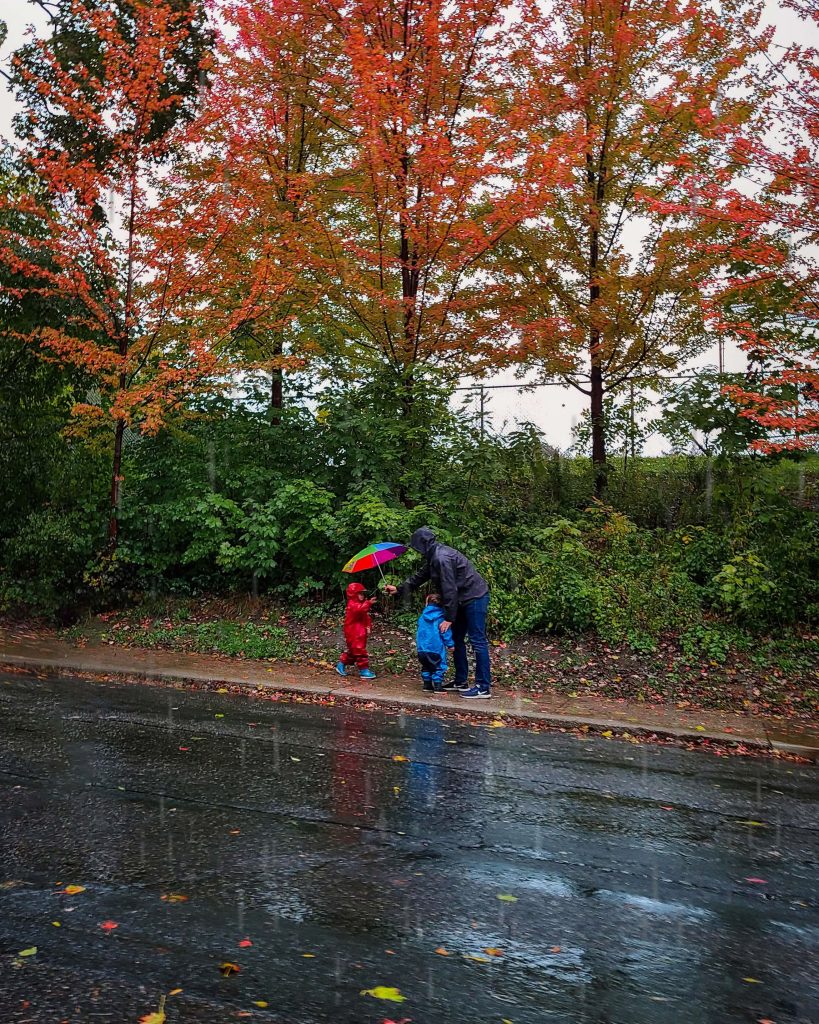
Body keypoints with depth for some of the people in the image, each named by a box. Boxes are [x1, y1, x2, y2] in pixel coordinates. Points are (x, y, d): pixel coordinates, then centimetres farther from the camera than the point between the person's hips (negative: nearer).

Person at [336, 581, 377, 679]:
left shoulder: (362, 605, 16)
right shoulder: (352, 605, -14)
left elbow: (366, 618, 17)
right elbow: (360, 609, -37)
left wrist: (368, 626, 0)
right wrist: (368, 603, -48)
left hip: (361, 634, 10)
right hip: (353, 634, -10)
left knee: (352, 651, 18)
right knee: (360, 651, -10)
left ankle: (341, 665, 31)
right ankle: (364, 670, -7)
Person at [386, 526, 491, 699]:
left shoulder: (442, 558, -23)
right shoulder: (434, 556, 9)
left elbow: (449, 590, -24)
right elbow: (420, 575, 22)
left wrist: (449, 618, -20)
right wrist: (399, 589, 25)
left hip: (475, 598, -11)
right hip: (464, 600, 11)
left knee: (477, 641, -8)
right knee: (457, 639, 14)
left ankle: (484, 687, -6)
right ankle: (460, 681, 22)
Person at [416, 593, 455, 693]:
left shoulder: (422, 617, 8)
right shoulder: (441, 617, -8)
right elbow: (446, 632, -9)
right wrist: (450, 644, -1)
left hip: (422, 649, 5)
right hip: (436, 648, -5)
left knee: (426, 666, 20)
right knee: (440, 666, 5)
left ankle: (427, 684, 22)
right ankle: (437, 685, 0)